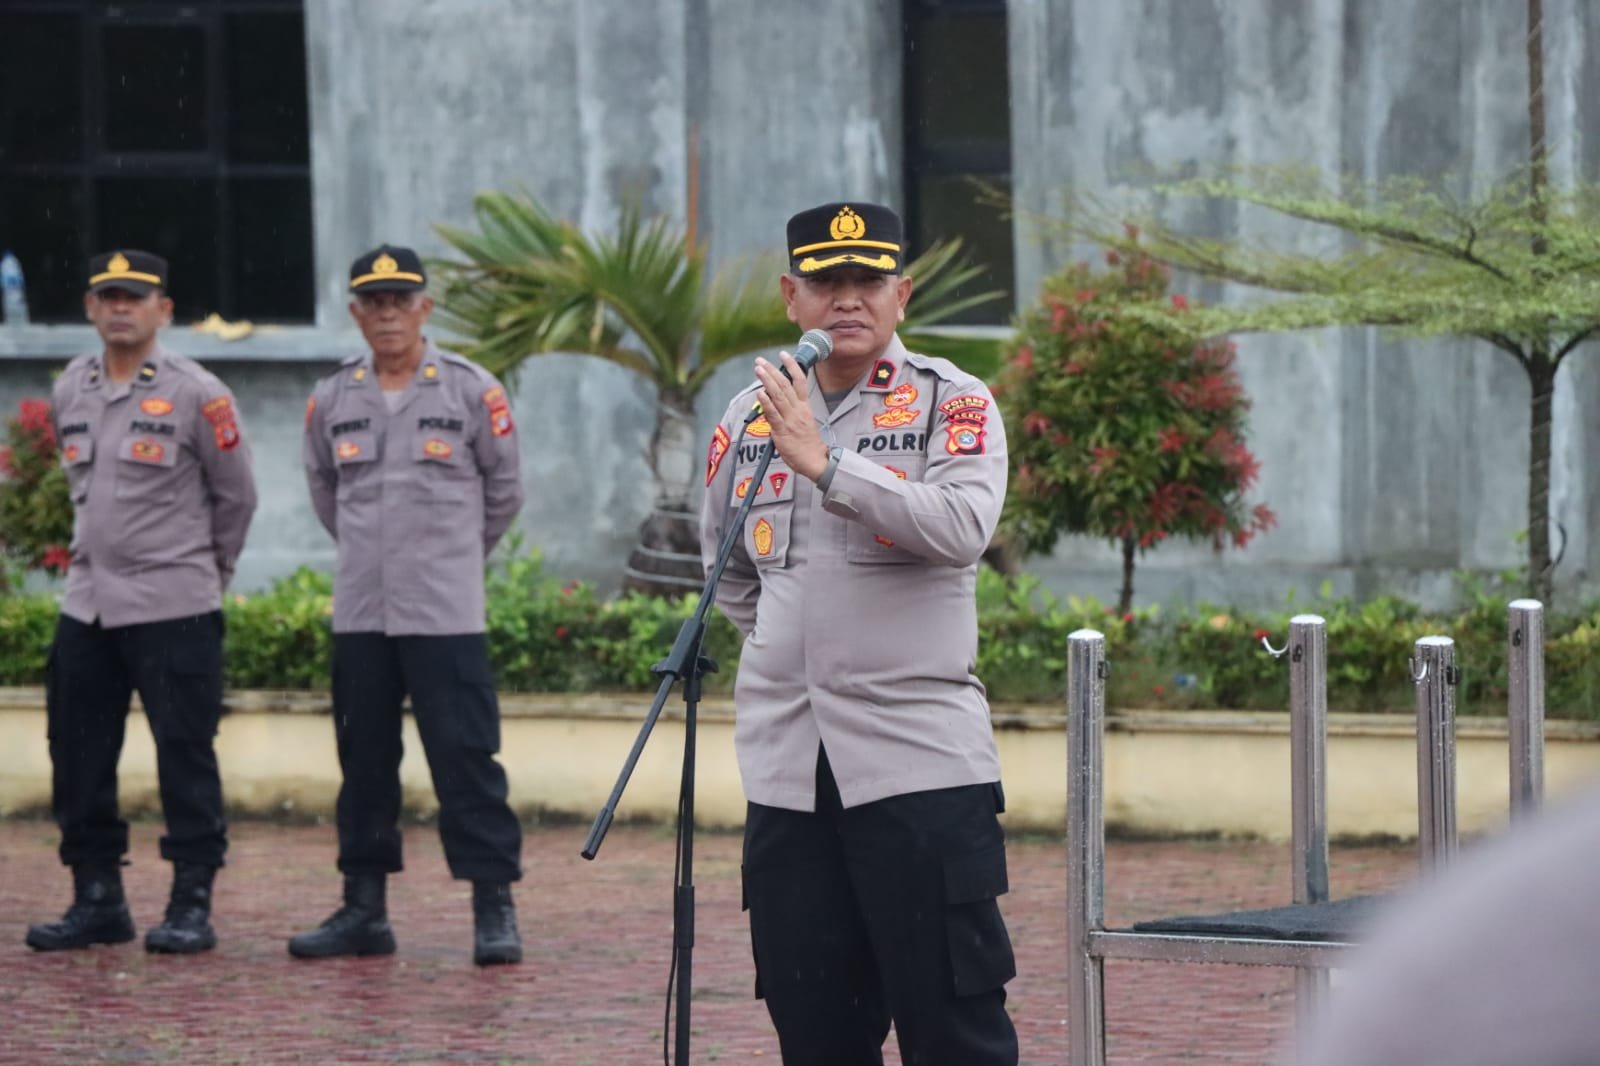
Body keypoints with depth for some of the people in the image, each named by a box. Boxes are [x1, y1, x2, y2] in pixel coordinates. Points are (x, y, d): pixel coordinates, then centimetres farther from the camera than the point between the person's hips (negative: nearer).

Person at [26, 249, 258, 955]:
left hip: (173, 608, -6)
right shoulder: (70, 392, 9)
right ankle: (97, 898, 15)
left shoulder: (197, 395, -7)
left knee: (185, 753, -4)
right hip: (86, 605, 6)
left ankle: (192, 904, -1)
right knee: (78, 755, 6)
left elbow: (235, 496, 3)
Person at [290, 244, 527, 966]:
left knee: (465, 756, -6)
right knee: (363, 760, 8)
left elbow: (504, 489, 9)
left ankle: (494, 908, -3)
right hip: (359, 613, 4)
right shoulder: (332, 399, 7)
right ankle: (364, 910, 16)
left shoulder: (471, 392, -2)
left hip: (446, 614, -4)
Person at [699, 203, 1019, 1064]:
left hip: (920, 760, -5)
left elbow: (964, 528, -19)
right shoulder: (750, 416, 13)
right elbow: (721, 557, 29)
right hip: (784, 765, 5)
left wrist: (824, 462, -22)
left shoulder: (952, 403, 0)